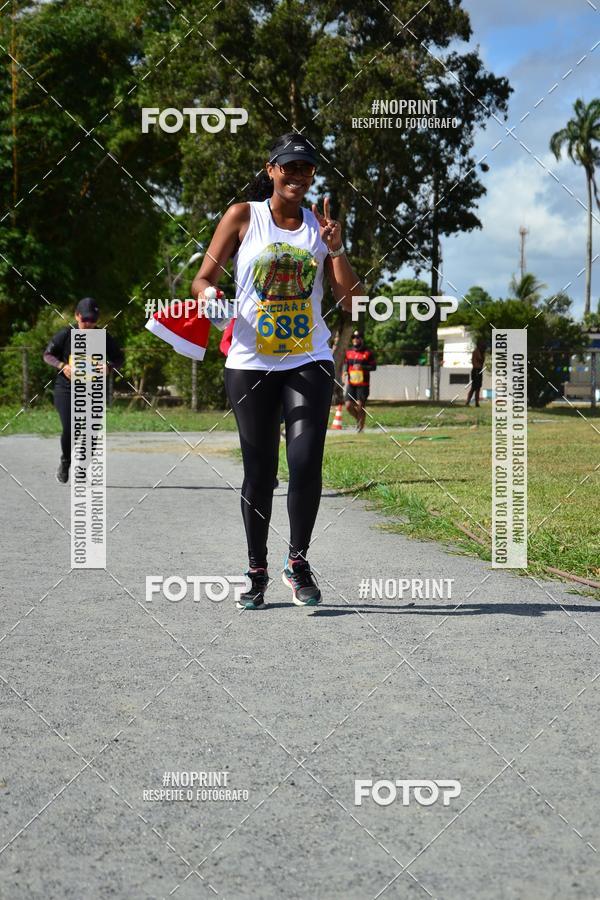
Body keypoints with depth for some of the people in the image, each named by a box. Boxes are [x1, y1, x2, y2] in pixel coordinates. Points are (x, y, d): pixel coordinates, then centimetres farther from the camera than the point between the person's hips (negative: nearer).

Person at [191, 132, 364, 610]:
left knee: (306, 464, -11)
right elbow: (204, 279, 3)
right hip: (251, 363, -1)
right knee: (259, 472, 2)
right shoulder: (243, 217, 2)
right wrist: (210, 296, -19)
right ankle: (257, 571, 16)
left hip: (309, 361, 1)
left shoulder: (319, 225, 8)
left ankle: (298, 561, 7)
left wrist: (337, 250, -9)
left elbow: (352, 301, 5)